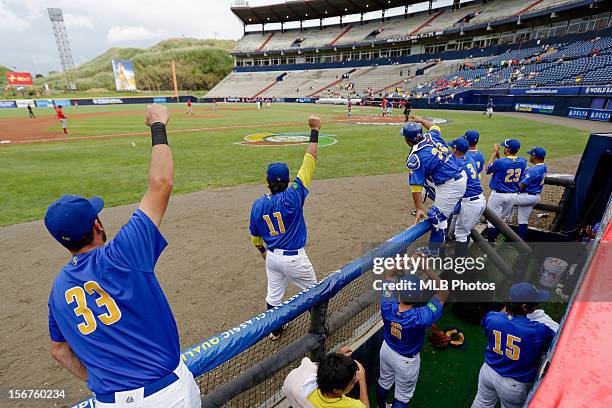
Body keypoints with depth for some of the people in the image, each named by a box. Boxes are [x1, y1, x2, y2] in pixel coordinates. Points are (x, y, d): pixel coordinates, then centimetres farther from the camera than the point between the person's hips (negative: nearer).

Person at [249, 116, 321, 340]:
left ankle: (275, 329, 43)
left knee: (273, 294, 23)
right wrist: (314, 131, -16)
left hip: (272, 257, 5)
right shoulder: (293, 196, -24)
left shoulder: (257, 205, -8)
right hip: (293, 258, -4)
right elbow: (309, 160, -23)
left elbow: (255, 237, 5)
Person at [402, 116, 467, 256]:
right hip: (462, 175, 9)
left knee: (437, 216, -3)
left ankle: (433, 251, 7)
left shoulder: (415, 158, -19)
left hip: (451, 186, -9)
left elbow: (416, 186, -21)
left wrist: (419, 209, -21)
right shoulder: (432, 136, 1)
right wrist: (419, 120, 42)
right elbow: (434, 127, 29)